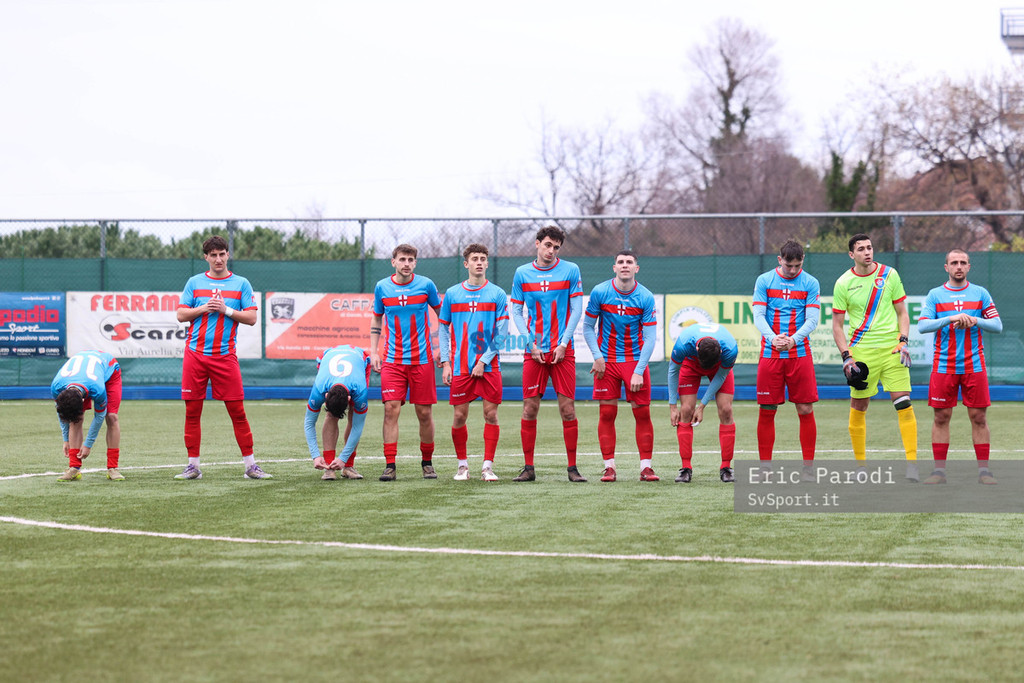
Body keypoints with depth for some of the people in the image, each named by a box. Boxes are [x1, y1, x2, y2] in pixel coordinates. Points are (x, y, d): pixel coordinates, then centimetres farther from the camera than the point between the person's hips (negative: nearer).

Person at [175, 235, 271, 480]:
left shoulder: (241, 284, 7)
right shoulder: (194, 282, 10)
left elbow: (251, 318, 1)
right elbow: (181, 315, 6)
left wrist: (226, 310, -10)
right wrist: (203, 308, -8)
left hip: (224, 356, -1)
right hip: (195, 354, 1)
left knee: (237, 411, -4)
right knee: (192, 411, 1)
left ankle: (250, 464, 2)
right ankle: (193, 466, 8)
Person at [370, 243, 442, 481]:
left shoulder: (425, 285, -1)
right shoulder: (382, 287, 3)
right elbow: (376, 320, 16)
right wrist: (374, 352, 7)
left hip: (422, 359, -1)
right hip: (392, 360, 1)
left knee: (424, 412, 1)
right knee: (391, 409, -10)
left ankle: (427, 462, 17)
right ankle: (390, 465, -8)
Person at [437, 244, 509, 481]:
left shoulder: (497, 294, 3)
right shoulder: (452, 294, 7)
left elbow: (501, 332, -1)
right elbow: (443, 328, 11)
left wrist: (484, 361, -8)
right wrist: (445, 363, 2)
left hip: (489, 366, -1)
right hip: (460, 367, 1)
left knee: (491, 414, -3)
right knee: (459, 416, 0)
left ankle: (488, 466, 3)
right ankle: (462, 464, 14)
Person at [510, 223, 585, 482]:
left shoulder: (570, 271, 2)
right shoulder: (522, 273, 6)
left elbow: (576, 310, 2)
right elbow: (517, 312, 8)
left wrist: (563, 344, -6)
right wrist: (531, 344, -3)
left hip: (563, 351, -1)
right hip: (534, 351, 1)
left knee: (568, 409, -3)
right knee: (529, 409, -1)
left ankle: (572, 467, 3)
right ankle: (528, 468, 5)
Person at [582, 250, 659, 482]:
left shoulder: (646, 298, -7)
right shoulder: (600, 292, -5)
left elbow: (650, 337, -8)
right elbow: (588, 326, 3)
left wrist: (639, 371, -15)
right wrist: (597, 356, -9)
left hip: (636, 360, 0)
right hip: (607, 361, 0)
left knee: (642, 413, -4)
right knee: (607, 414, -2)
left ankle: (646, 467, 3)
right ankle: (609, 467, 5)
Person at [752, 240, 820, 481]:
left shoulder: (810, 283, 3)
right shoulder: (764, 281, 4)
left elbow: (812, 319, -2)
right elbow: (758, 316, -1)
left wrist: (793, 339, -20)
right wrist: (772, 338, -20)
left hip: (800, 353, 0)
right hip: (770, 353, 0)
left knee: (806, 410, -3)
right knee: (767, 411, 1)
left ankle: (808, 467, 4)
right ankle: (765, 466, 9)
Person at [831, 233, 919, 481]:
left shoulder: (889, 274, 4)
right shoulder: (843, 283, 0)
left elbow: (902, 313, 10)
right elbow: (837, 325, 4)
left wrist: (904, 342, -4)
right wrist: (846, 357, -6)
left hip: (892, 348, 0)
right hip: (861, 351, 0)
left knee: (903, 403, -10)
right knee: (858, 408, 2)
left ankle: (912, 462, -10)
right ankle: (860, 464, 14)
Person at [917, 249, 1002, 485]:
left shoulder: (981, 293, 7)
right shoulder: (935, 295, 5)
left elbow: (997, 325, 4)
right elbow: (922, 325, -6)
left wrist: (975, 320, -14)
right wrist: (950, 318, -19)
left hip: (974, 365, 0)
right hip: (943, 366, 0)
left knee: (978, 416, -1)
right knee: (941, 416, 0)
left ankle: (983, 469, 4)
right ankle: (939, 470, 4)